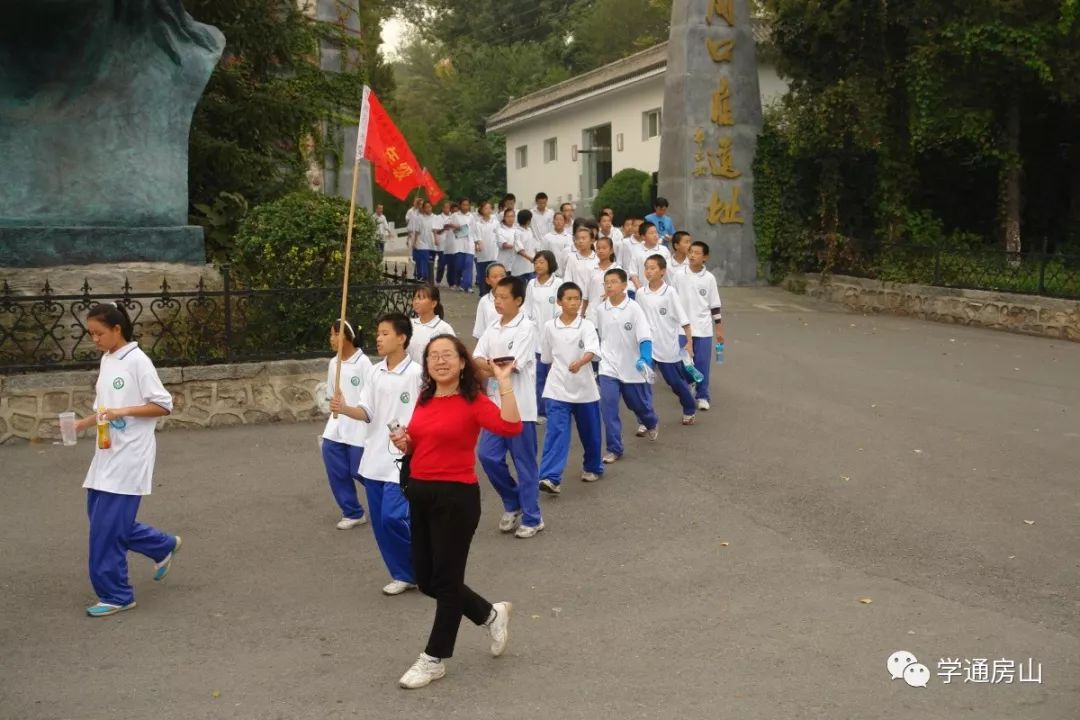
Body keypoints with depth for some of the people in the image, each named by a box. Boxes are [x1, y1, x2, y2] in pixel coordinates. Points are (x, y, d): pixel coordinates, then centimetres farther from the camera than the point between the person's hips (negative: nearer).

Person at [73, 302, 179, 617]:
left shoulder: (137, 361, -13)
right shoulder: (106, 360, 11)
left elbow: (163, 405, -13)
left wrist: (123, 411, -23)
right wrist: (83, 423, 2)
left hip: (129, 457, -8)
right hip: (107, 454, 8)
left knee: (106, 527, -6)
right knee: (101, 519, 13)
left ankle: (115, 595, 8)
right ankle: (164, 546, 31)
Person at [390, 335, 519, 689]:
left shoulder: (473, 401, -11)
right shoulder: (424, 400, 9)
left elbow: (511, 427, -29)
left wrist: (505, 383, -29)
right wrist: (405, 444, 1)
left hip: (456, 496, -7)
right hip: (420, 494, 8)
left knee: (446, 579, 5)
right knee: (427, 580, 14)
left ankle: (434, 659, 22)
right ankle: (491, 614, 36)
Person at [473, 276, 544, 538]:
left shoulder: (526, 327, -9)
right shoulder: (492, 330, 10)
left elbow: (512, 365, -17)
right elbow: (476, 361, 3)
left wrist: (487, 366, -5)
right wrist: (497, 366, -16)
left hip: (520, 406, -6)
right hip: (496, 404, 6)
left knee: (525, 463, 2)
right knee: (487, 455, 2)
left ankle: (532, 518, 14)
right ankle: (513, 503, 23)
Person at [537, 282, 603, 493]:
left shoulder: (586, 326, -7)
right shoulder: (549, 327, -1)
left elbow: (592, 351, -26)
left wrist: (579, 363, -45)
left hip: (584, 388, 0)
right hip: (557, 389, 0)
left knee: (590, 432, 14)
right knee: (556, 431, -12)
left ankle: (593, 467, 37)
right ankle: (551, 478, -17)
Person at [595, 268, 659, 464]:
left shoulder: (633, 308, -14)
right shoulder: (600, 310, -2)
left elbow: (645, 337, -18)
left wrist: (645, 358, -33)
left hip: (632, 366, -2)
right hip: (608, 367, 2)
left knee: (638, 403, 17)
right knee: (608, 405, -12)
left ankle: (651, 423, 51)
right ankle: (614, 448, -3)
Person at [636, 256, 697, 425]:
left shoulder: (670, 292, -11)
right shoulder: (640, 293, 0)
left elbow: (683, 320, -10)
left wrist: (689, 342, -14)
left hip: (667, 347, -3)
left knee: (676, 381, 12)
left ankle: (690, 410, 36)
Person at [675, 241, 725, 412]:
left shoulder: (709, 278, -2)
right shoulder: (680, 276, -2)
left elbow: (715, 305, 3)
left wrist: (719, 328, 3)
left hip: (703, 328, -1)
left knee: (702, 363, 1)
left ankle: (702, 396, 12)